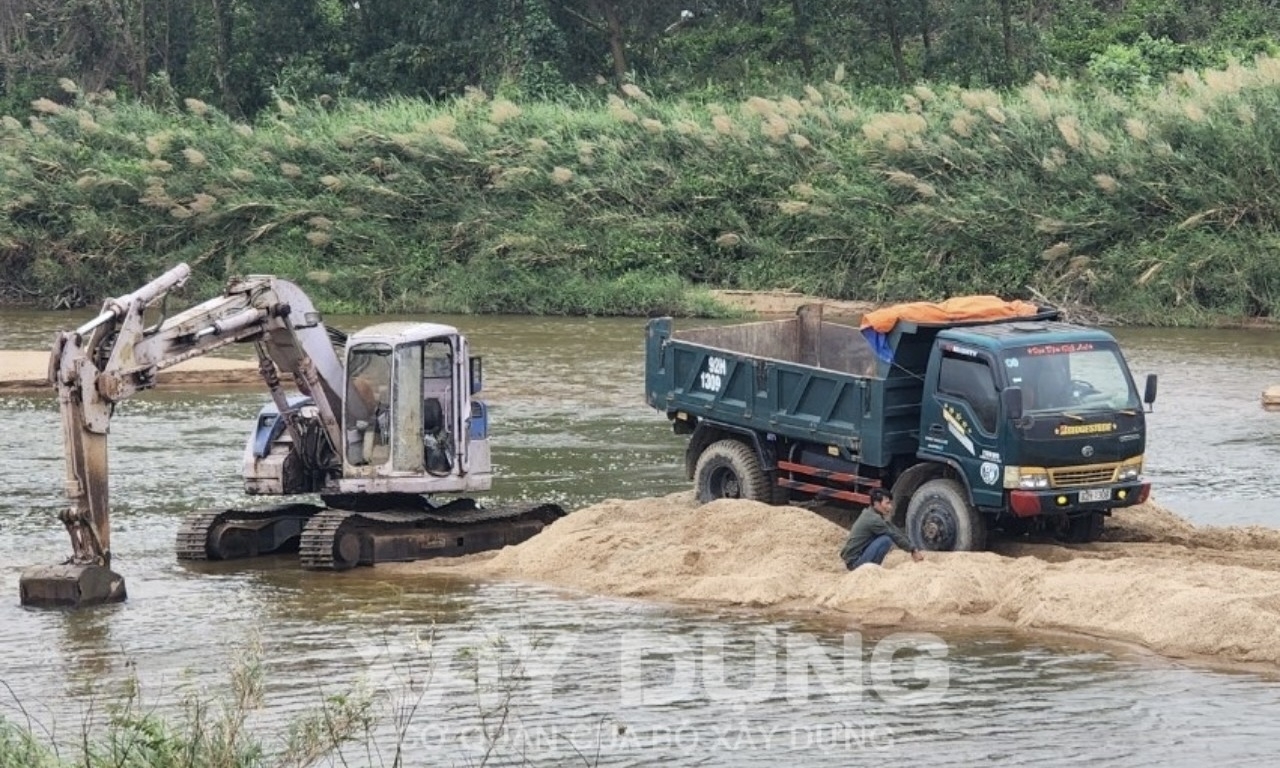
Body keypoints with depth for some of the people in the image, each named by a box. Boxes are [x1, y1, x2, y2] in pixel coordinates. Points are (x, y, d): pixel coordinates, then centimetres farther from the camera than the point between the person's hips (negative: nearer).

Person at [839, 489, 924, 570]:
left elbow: (897, 531, 12)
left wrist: (914, 550, 9)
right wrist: (913, 550, -5)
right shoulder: (873, 519, -18)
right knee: (886, 540, -22)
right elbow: (895, 536, -14)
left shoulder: (869, 513, 11)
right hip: (854, 562, -10)